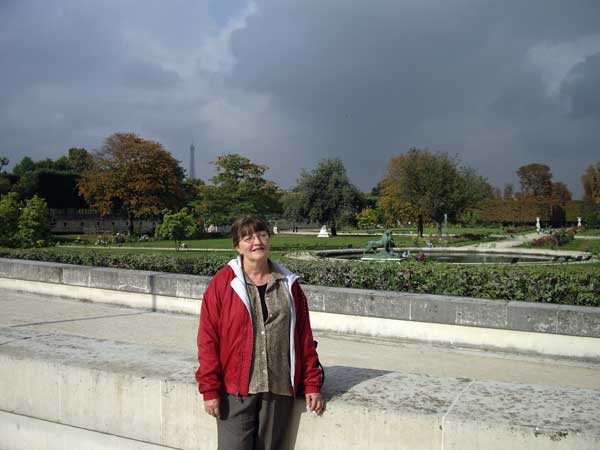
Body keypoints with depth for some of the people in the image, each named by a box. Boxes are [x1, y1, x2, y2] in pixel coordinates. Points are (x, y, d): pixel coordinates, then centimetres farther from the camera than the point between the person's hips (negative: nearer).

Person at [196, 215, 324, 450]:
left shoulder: (289, 284, 7)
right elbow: (208, 339, -4)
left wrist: (312, 383, 6)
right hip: (235, 390, -3)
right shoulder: (222, 283, -4)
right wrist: (210, 389, -8)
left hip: (279, 389, 3)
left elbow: (305, 337, 9)